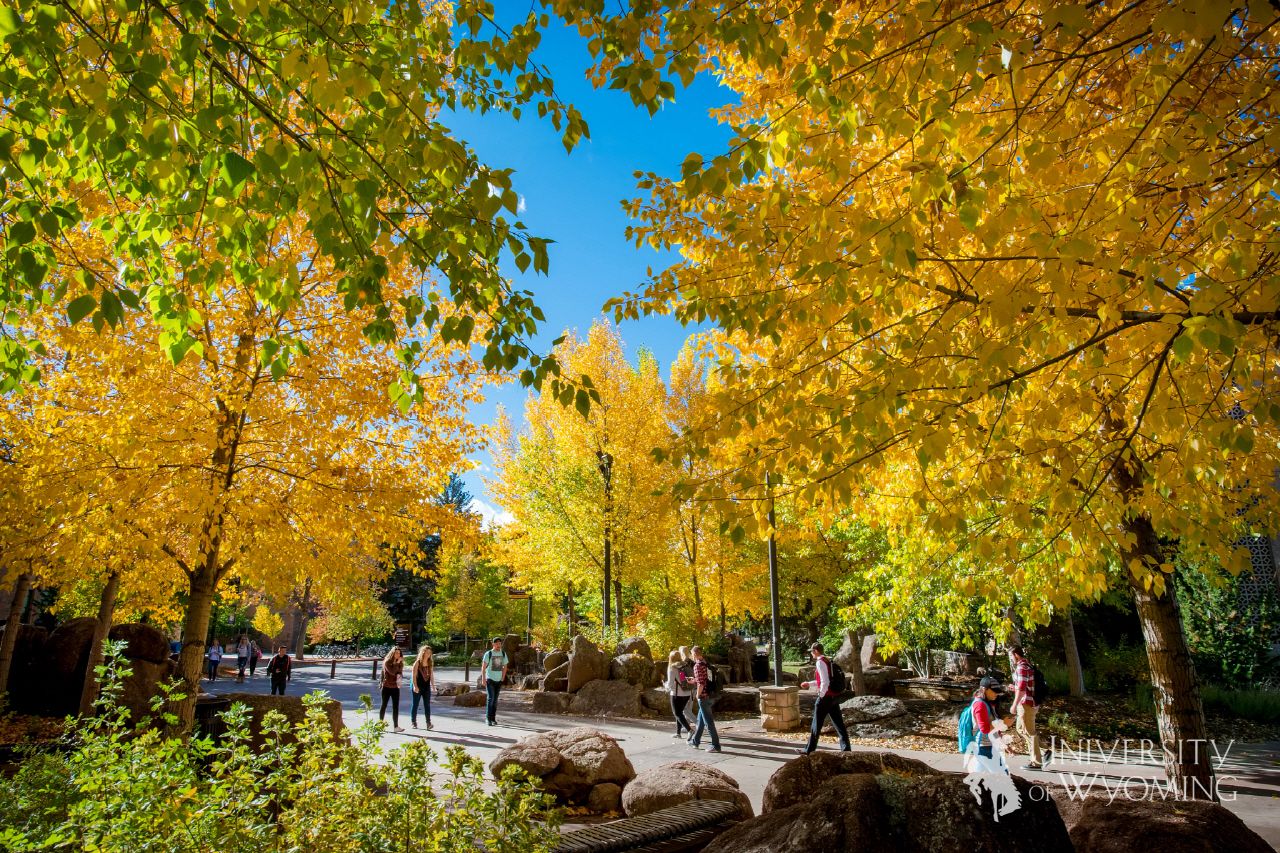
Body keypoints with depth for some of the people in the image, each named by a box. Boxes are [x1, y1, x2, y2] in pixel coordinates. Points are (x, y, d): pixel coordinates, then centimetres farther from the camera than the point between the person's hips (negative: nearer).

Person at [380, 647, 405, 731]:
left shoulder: (399, 663, 8)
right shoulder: (387, 662, -9)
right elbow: (392, 672, -22)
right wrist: (397, 663, -22)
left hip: (395, 688, 5)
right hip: (386, 687, -4)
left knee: (396, 707, 2)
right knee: (384, 706, 6)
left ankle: (396, 726, 4)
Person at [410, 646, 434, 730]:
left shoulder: (431, 663, 6)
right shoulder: (417, 663, -8)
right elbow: (414, 675, -12)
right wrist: (415, 686, -21)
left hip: (426, 686, 3)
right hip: (417, 686, -3)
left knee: (427, 705, -4)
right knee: (415, 705, 4)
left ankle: (428, 723, -7)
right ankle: (413, 722, 18)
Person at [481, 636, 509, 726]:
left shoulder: (503, 654, 6)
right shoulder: (488, 654, -6)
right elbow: (483, 667, -6)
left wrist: (502, 678, 7)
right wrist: (483, 680, -11)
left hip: (498, 680, 4)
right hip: (489, 679, -4)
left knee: (495, 699, 6)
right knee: (491, 697, -14)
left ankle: (493, 718, 14)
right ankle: (488, 718, -5)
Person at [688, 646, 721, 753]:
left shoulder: (697, 666, -15)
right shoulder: (707, 664, 10)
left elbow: (701, 684, -21)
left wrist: (698, 696, -8)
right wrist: (695, 680, 22)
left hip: (704, 697, -9)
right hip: (711, 696, 9)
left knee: (708, 722, -2)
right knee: (700, 719, 21)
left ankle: (716, 746, 2)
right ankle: (695, 741, 32)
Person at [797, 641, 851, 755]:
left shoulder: (820, 662, -13)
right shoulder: (827, 661, 15)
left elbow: (825, 682, -21)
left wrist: (821, 695, -13)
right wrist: (809, 683, 30)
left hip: (826, 697, -9)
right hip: (835, 697, 9)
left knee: (817, 724, 0)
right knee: (838, 723, 10)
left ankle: (810, 750, 7)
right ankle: (846, 748, 9)